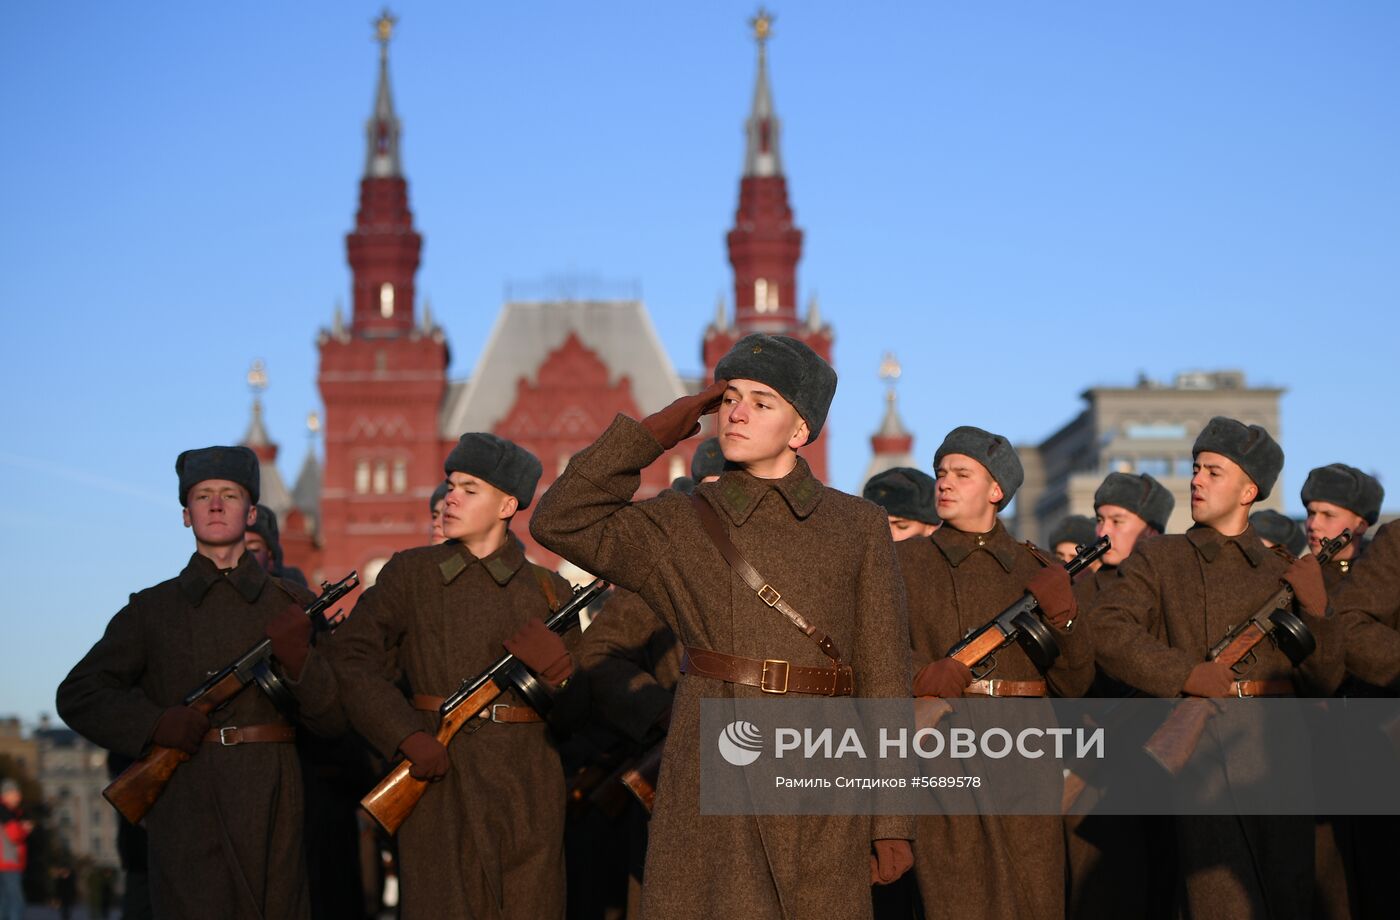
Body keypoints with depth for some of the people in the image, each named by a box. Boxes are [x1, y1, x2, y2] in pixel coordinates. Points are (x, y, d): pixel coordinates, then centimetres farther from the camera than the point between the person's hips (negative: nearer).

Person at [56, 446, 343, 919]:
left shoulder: (290, 606, 11)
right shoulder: (151, 609, 10)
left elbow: (333, 720, 7)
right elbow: (77, 694, 10)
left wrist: (298, 658, -12)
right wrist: (153, 724, -7)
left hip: (272, 809, 1)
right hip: (185, 807, -1)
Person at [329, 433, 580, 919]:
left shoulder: (547, 591, 10)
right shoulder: (410, 574, 6)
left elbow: (577, 702, 12)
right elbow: (351, 658, -2)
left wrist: (559, 673, -12)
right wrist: (406, 737, -13)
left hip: (526, 789, 1)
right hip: (438, 777, -1)